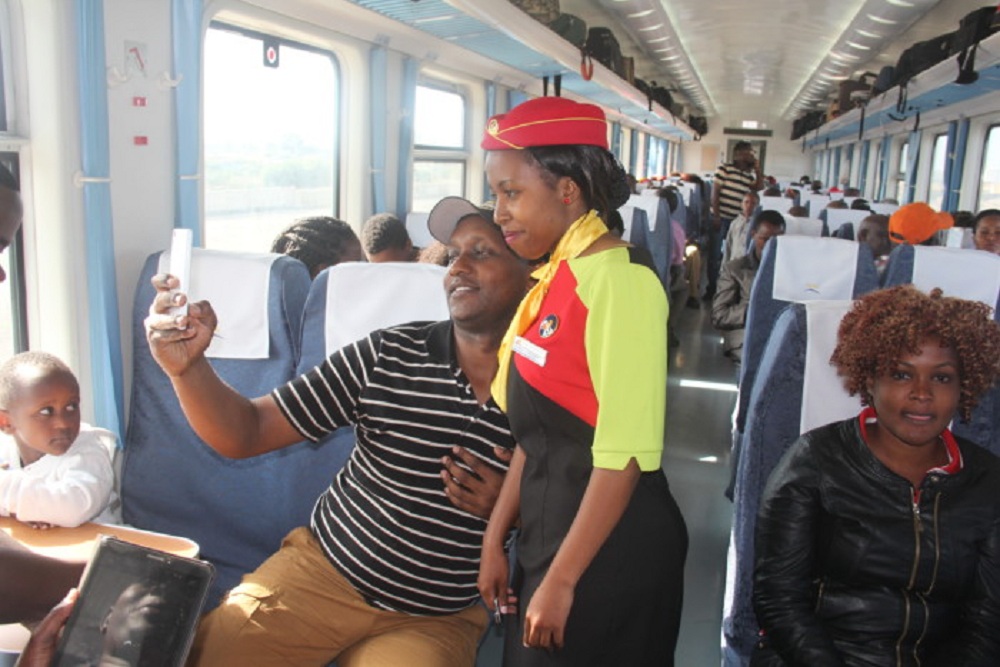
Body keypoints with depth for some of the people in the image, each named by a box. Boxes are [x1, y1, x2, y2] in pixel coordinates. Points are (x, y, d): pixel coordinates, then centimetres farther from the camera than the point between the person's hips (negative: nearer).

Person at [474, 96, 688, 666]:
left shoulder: (616, 280, -18)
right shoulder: (557, 278, 7)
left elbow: (624, 453, -21)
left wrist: (561, 580, -17)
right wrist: (495, 540, 11)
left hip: (608, 548, -8)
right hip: (551, 528, 8)